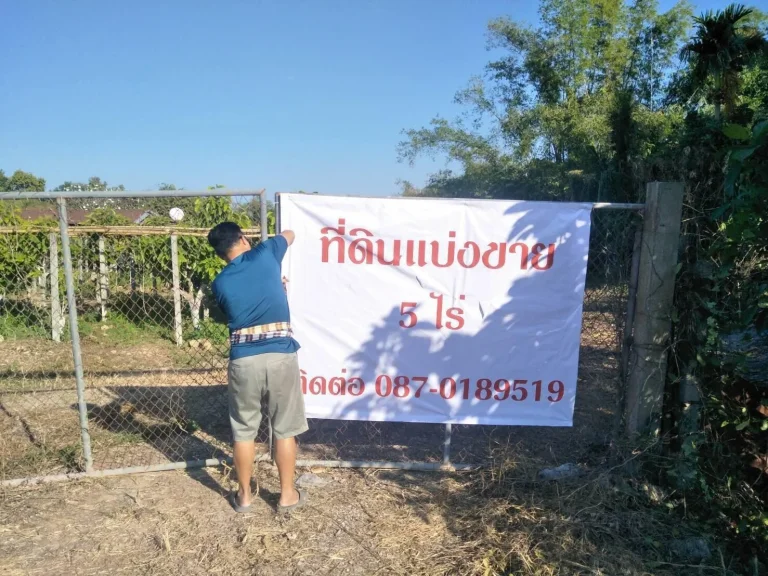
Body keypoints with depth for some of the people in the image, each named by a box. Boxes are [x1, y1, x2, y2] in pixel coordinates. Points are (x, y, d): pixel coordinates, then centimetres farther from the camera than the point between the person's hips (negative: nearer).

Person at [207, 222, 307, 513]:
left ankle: (244, 496, 29)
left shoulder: (220, 283, 7)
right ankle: (287, 495, 25)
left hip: (243, 360, 1)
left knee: (243, 432, 17)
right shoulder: (265, 253, 2)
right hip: (280, 355, -1)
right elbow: (290, 235, 23)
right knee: (284, 430, 13)